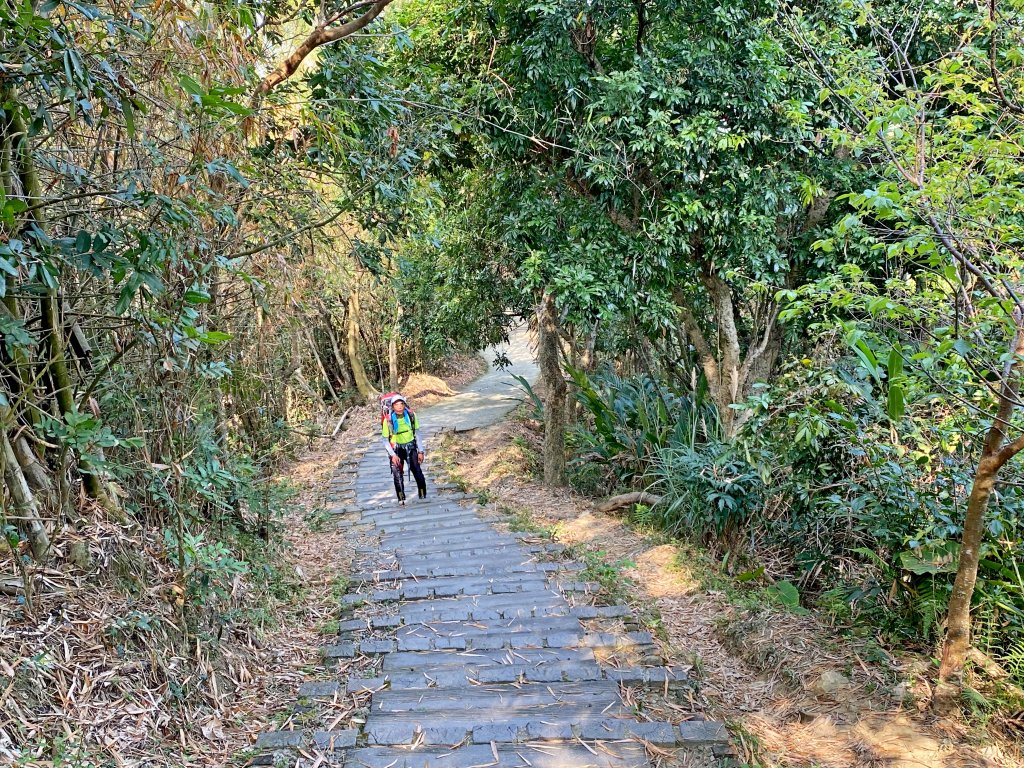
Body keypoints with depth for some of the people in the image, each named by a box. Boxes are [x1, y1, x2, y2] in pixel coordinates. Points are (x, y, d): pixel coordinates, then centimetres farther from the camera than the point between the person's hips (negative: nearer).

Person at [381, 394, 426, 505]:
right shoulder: (388, 420, -16)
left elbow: (417, 434, 0)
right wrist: (393, 455, -18)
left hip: (411, 447, 1)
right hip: (397, 449, -1)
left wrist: (420, 451, -2)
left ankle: (423, 497, 6)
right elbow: (385, 441, -8)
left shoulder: (411, 416, -11)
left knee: (418, 473, -8)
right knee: (398, 475, -13)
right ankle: (401, 500, -1)